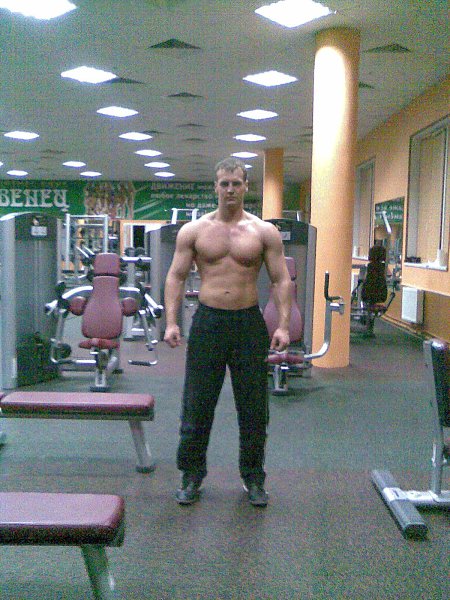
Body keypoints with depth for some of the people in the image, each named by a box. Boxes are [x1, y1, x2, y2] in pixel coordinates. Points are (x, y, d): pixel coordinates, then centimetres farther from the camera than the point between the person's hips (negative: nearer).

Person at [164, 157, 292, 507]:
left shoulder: (264, 232, 2)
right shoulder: (194, 230, 4)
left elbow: (282, 280, 0)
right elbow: (176, 277, 3)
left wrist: (284, 325, -11)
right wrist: (171, 321, -9)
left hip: (249, 323, 0)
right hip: (207, 321, 0)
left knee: (253, 409, 8)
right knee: (197, 406, 6)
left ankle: (254, 478, 26)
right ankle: (192, 476, 24)